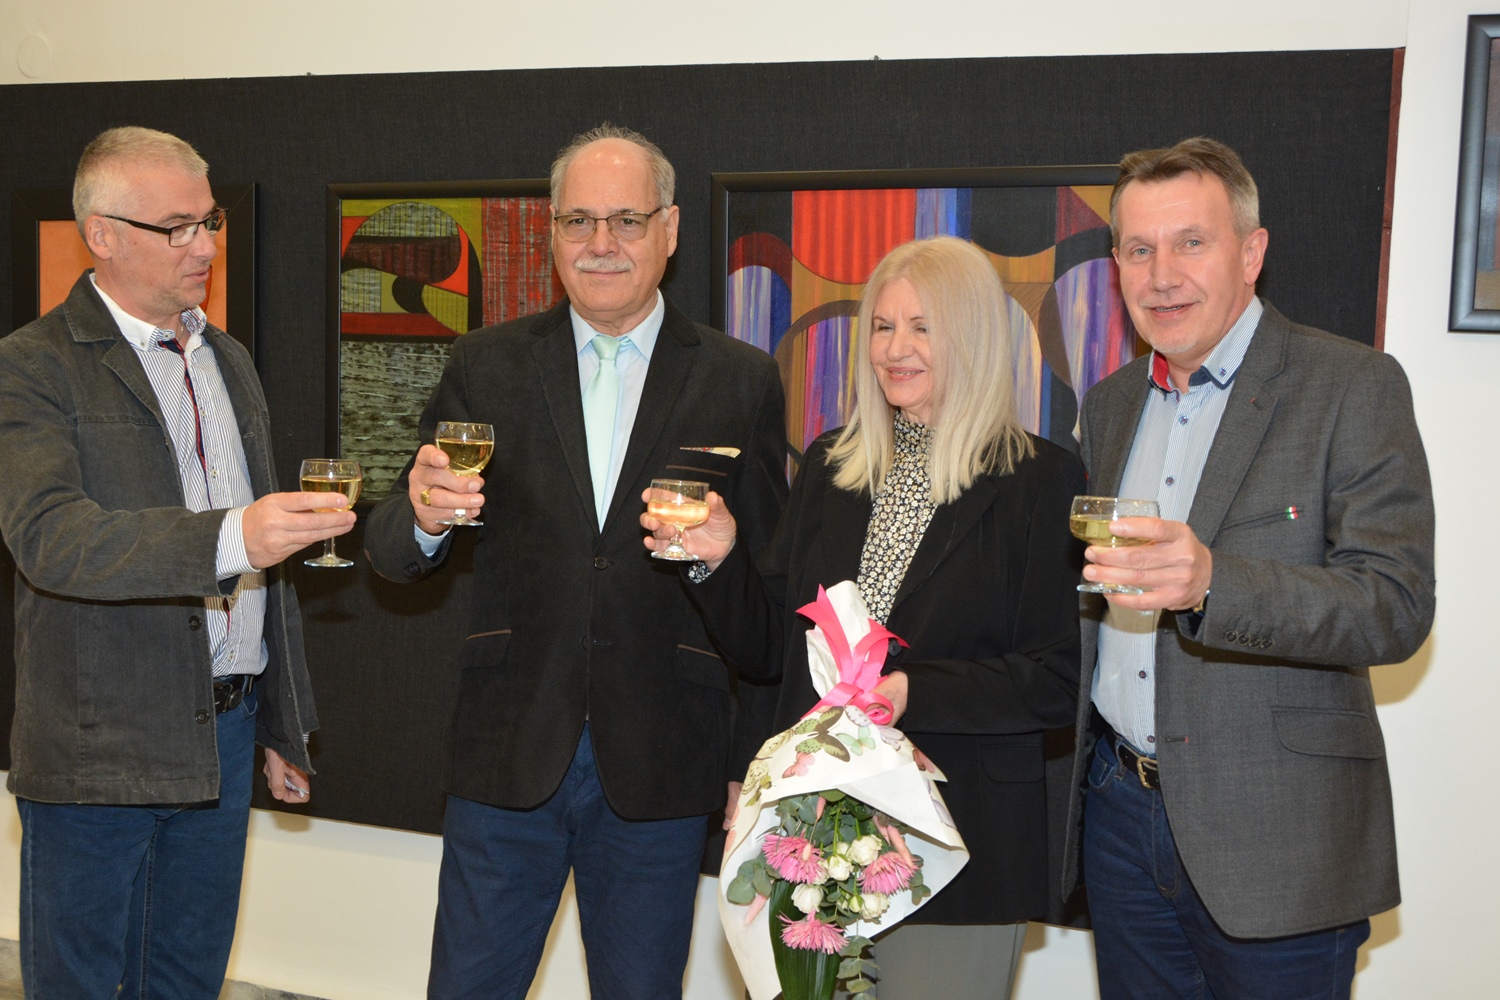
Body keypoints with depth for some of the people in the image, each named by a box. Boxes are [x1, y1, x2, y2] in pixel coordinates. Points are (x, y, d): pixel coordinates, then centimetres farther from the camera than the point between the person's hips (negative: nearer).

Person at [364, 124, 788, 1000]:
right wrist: (424, 516, -23)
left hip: (662, 769, 0)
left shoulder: (743, 382, 1)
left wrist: (754, 763, 1)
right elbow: (392, 556, 1)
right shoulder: (487, 366, 3)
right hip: (509, 757, 1)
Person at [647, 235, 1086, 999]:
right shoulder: (830, 465, 9)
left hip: (956, 845, -4)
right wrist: (720, 560, -7)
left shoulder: (1041, 481, -6)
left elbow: (1059, 679, -10)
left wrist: (916, 692, -20)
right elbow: (771, 644, 10)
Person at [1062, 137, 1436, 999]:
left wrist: (1211, 582, -32)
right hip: (1121, 809, 6)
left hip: (1275, 834, -5)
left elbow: (1397, 607, -19)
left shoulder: (1356, 388, -9)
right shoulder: (1110, 404, 10)